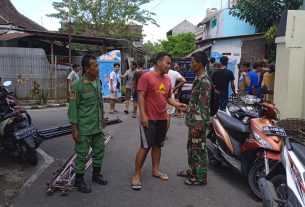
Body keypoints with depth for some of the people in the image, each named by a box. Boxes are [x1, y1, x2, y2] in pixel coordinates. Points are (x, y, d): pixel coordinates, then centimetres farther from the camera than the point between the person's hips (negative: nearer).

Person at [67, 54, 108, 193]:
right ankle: (79, 181, 22)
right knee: (82, 154, 5)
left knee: (99, 150, 16)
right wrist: (74, 129, -15)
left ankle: (96, 174, 37)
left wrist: (102, 117, 19)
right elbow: (73, 108, -14)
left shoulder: (98, 82, 5)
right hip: (84, 128, -7)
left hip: (98, 126, 7)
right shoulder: (78, 86, -15)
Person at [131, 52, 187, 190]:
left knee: (157, 145, 15)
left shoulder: (167, 79, 11)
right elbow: (140, 96, -14)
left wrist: (178, 105, -1)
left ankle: (155, 170, 29)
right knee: (145, 146, -3)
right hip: (149, 119, -7)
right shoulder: (146, 77, -11)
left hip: (162, 119, 7)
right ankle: (136, 175, 9)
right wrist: (143, 115, -20)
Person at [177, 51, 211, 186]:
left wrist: (197, 126, -21)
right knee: (191, 147, 20)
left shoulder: (204, 82, -19)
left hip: (198, 122, -10)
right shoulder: (198, 79, 11)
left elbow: (203, 107, -22)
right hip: (193, 120, 10)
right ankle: (193, 170, 35)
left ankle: (201, 177, 15)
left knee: (199, 149, 2)